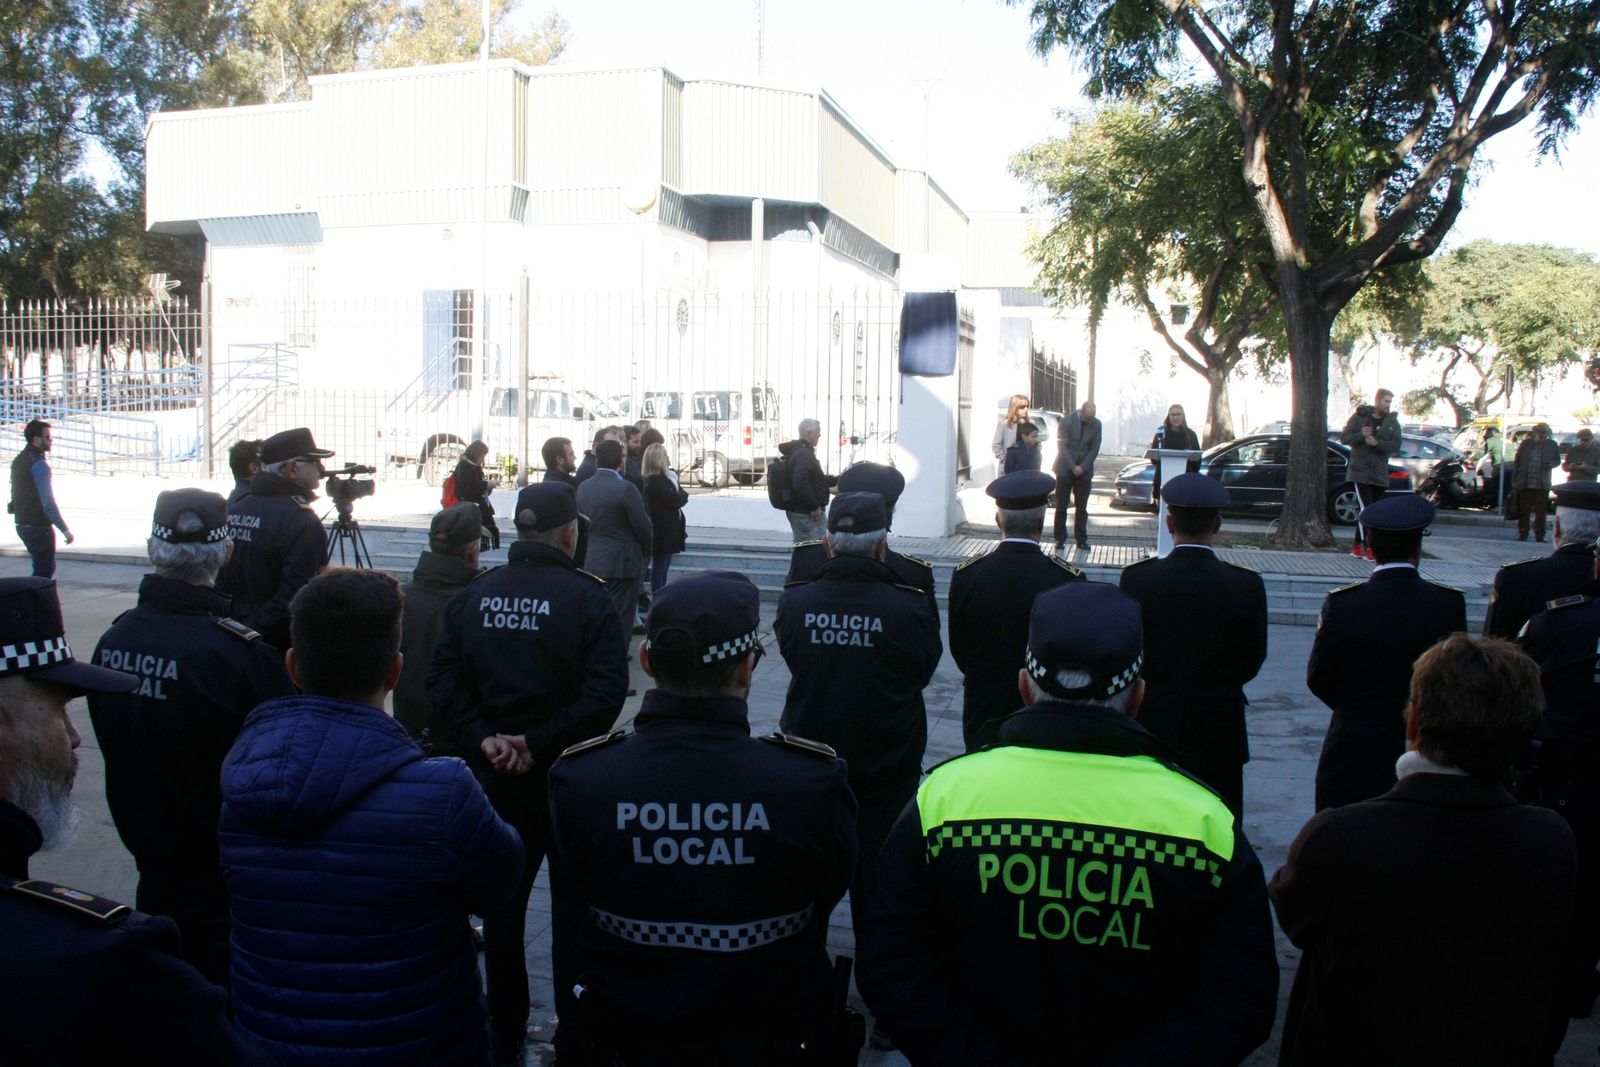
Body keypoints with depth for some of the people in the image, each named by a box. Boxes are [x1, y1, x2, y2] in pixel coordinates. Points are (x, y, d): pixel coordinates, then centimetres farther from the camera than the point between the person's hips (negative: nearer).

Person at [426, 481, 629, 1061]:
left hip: (495, 776, 4)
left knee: (502, 903, 17)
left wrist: (484, 739, -10)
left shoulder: (474, 594, 1)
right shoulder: (586, 597, -12)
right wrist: (541, 744, -18)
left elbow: (443, 679, -5)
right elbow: (605, 692, -21)